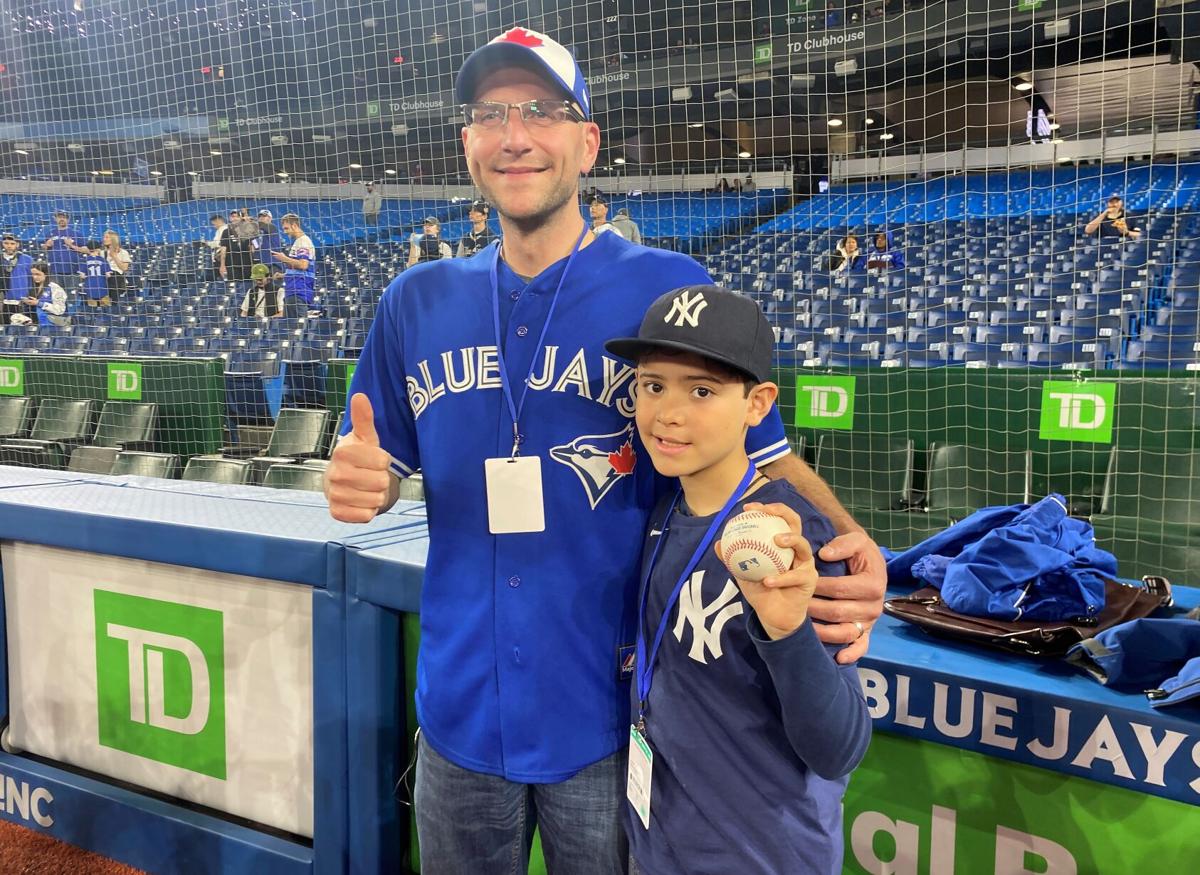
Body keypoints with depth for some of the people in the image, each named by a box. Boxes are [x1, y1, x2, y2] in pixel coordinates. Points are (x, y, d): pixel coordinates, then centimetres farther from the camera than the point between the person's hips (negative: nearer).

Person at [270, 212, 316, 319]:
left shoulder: (304, 241, -8)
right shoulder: (297, 242, 23)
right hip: (292, 291, 11)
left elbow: (303, 265, -21)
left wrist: (285, 259, -10)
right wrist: (282, 275, 22)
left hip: (299, 291, -11)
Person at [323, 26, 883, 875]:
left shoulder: (669, 288, -10)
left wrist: (852, 547, -27)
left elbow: (761, 457, -8)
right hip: (459, 711, 4)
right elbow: (382, 466, 9)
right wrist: (356, 479, -14)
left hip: (613, 714, -3)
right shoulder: (419, 301, 1)